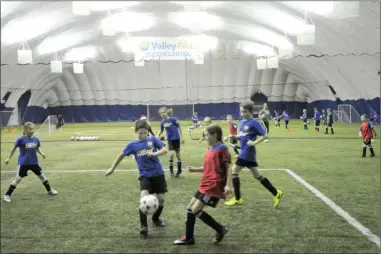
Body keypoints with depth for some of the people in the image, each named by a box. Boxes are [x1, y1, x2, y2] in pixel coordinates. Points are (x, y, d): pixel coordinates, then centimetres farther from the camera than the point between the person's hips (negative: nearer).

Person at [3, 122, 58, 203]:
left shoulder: (36, 139, -3)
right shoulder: (21, 139, -15)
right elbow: (14, 148, -3)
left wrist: (42, 154, -8)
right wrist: (9, 158, -1)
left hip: (34, 162, 4)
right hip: (23, 163, -4)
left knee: (42, 176, 12)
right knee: (18, 179, -2)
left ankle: (49, 190, 30)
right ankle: (7, 195, 12)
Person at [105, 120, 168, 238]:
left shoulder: (153, 139, -2)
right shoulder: (132, 145, -2)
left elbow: (164, 150, -8)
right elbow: (122, 155, 10)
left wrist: (154, 153, -27)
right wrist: (112, 168, 15)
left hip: (158, 173, 1)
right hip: (145, 175, -1)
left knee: (161, 198, 3)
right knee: (144, 198, -21)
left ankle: (156, 218, 32)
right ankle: (144, 226, -10)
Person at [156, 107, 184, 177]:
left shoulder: (173, 119, -17)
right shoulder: (163, 122, -3)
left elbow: (179, 128, -9)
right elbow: (161, 131, 10)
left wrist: (182, 137, -8)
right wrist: (157, 136, -8)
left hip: (176, 138, -2)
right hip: (170, 139, 2)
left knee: (177, 154, 7)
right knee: (171, 154, -11)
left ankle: (179, 170, 22)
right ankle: (171, 169, 7)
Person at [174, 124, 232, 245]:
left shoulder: (222, 149, -12)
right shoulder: (210, 150, 12)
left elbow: (228, 167, -15)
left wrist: (228, 185, -23)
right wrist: (195, 169, 11)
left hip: (213, 187, -9)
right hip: (205, 185, 9)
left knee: (195, 210, -9)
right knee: (190, 208, 10)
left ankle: (220, 229, 6)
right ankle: (189, 238, 22)